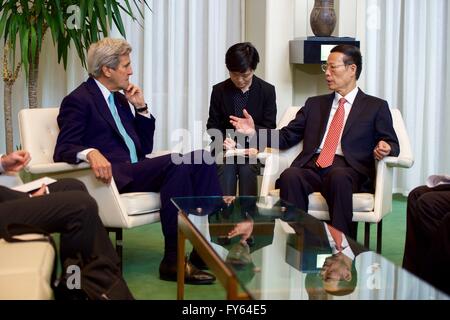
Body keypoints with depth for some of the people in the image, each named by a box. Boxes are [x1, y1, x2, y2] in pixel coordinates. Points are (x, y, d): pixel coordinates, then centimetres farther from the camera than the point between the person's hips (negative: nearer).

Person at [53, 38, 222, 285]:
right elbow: (63, 150, -12)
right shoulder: (78, 101, -1)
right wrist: (91, 153, -33)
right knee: (176, 164, -29)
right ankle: (173, 261, -28)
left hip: (136, 170, 8)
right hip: (112, 173, -8)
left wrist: (141, 108, 11)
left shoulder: (120, 99, 22)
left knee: (201, 159, -11)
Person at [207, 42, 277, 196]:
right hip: (226, 149, 1)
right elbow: (213, 125, 7)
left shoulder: (267, 90, 1)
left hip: (252, 150, -1)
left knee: (247, 168, -31)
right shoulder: (219, 90, 5)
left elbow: (269, 128, 1)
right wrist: (222, 141, -15)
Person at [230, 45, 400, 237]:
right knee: (290, 176, -32)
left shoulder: (376, 107, 17)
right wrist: (254, 132, 5)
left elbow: (392, 144, 11)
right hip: (311, 167, 3)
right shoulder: (315, 104, 27)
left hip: (348, 170, -2)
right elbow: (287, 137, 20)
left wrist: (385, 148, -13)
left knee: (338, 176, -39)